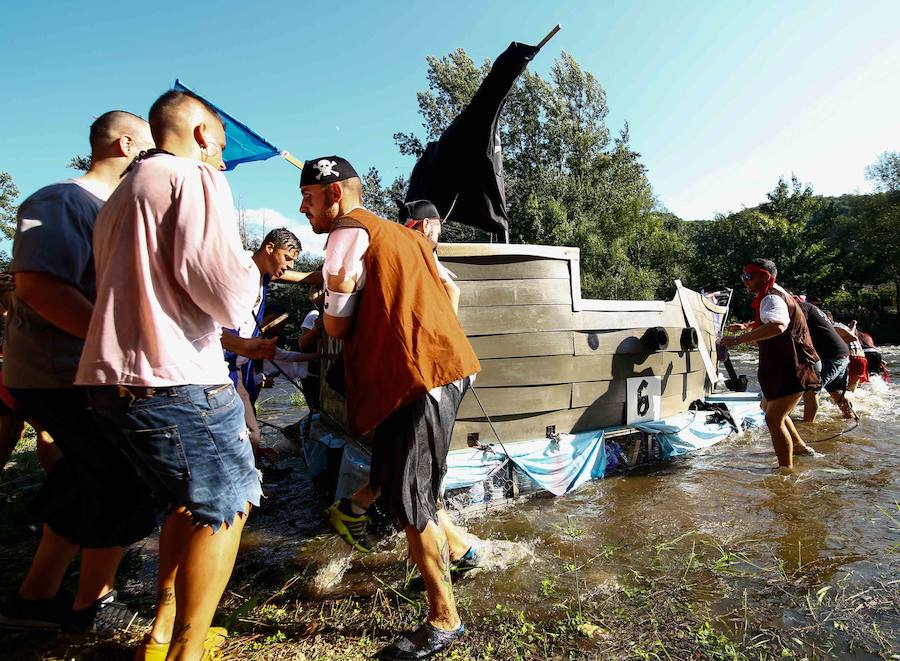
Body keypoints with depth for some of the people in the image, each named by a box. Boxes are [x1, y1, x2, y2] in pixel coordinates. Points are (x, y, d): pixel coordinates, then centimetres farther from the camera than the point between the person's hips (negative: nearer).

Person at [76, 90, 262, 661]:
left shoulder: (124, 194, 23)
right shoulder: (196, 178, -7)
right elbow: (228, 296, -19)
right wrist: (248, 269, 2)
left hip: (113, 377, 10)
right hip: (175, 379, -9)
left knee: (191, 501, 22)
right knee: (226, 506, 5)